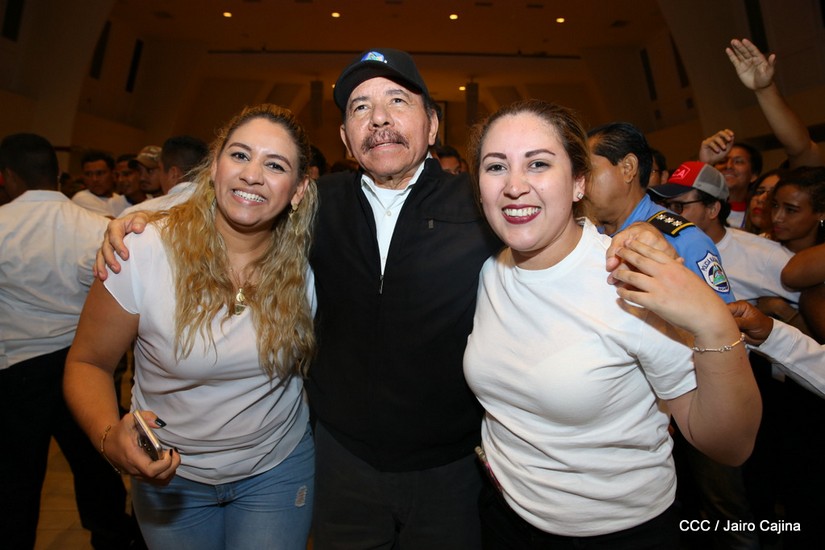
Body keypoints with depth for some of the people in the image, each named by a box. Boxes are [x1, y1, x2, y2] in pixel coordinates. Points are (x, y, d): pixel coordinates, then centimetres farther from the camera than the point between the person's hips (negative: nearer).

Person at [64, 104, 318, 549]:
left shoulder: (305, 257, -16)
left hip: (278, 467, 1)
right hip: (171, 474, 0)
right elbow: (88, 363, -10)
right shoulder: (142, 252, -21)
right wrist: (110, 437, -28)